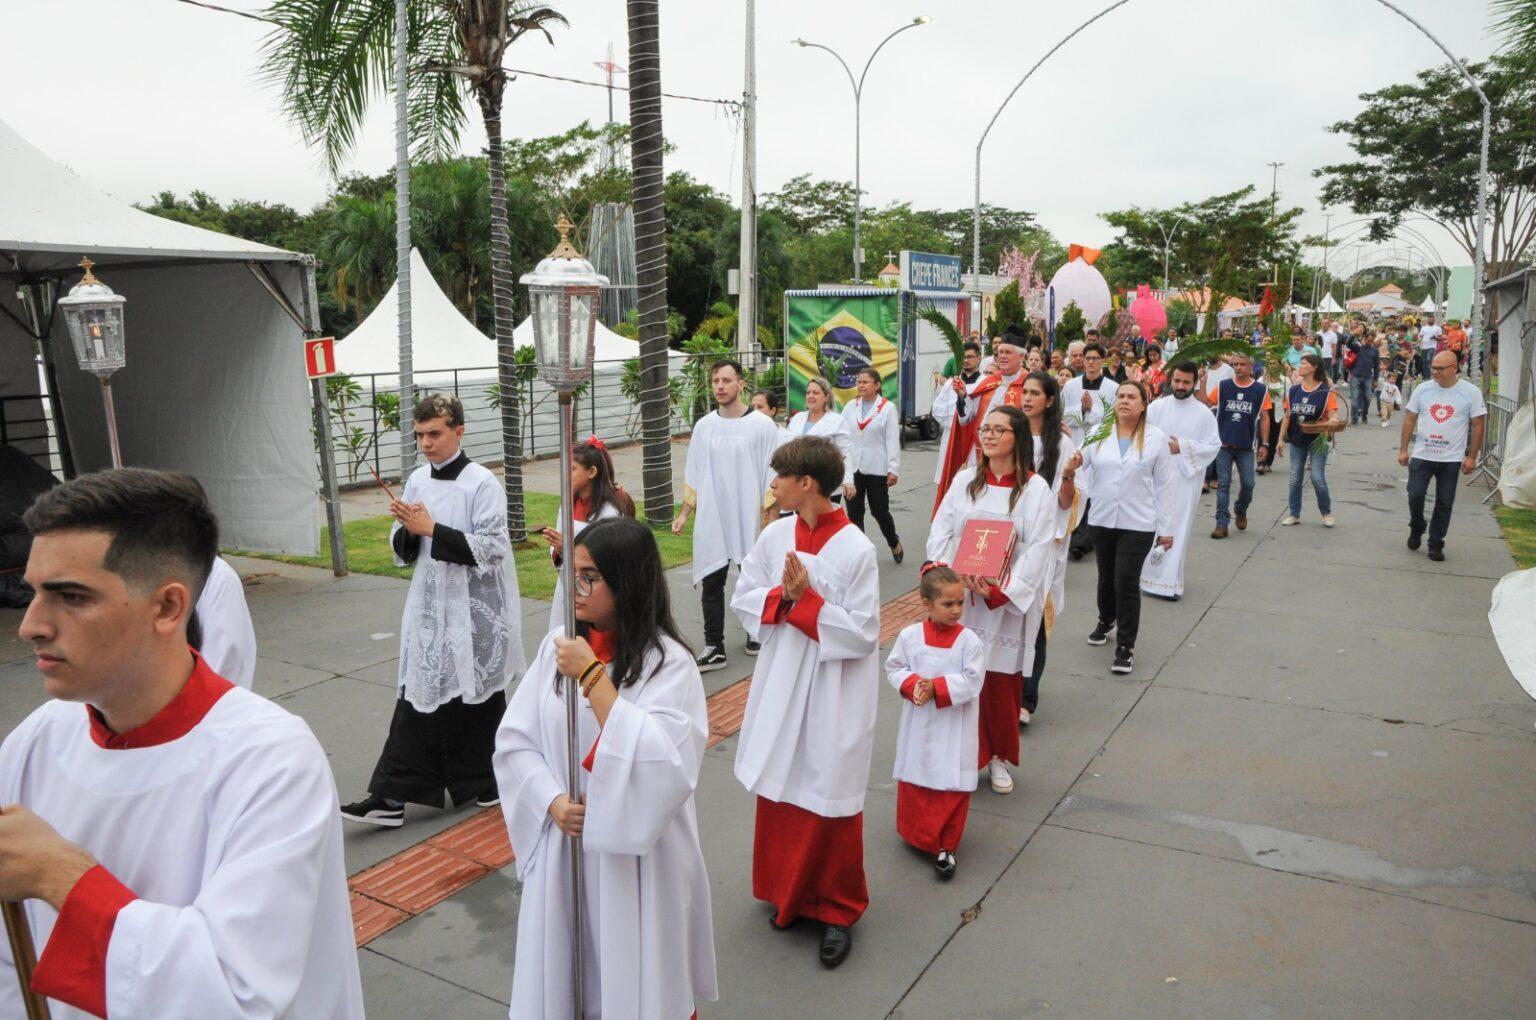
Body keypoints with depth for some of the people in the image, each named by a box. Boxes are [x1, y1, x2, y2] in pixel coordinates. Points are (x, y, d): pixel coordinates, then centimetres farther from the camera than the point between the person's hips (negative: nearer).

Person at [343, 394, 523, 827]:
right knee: (419, 699, 5)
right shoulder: (417, 480, 6)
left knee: (477, 700, 10)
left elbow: (490, 550, -19)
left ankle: (484, 784, 31)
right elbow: (403, 552, 11)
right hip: (429, 608, 5)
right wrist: (407, 530, -11)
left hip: (475, 612, -5)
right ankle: (392, 796, 10)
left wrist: (432, 529, -22)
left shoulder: (482, 483, -12)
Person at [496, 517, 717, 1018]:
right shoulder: (556, 647, -1)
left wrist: (593, 677, -25)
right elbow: (514, 741, 2)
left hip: (636, 856, -4)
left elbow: (659, 765, -26)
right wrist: (553, 801, -14)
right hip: (561, 849, 4)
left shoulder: (669, 663, -15)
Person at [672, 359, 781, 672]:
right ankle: (714, 647, 7)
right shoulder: (704, 426, 6)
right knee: (711, 583, 2)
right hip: (711, 520, 3)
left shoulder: (761, 425, -6)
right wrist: (684, 514, 7)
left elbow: (773, 476, -6)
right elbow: (693, 476, 12)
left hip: (750, 520, -3)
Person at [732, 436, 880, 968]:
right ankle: (787, 892, 37)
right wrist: (783, 597, -15)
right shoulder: (775, 536, -1)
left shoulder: (856, 549, -17)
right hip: (780, 683, 5)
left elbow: (863, 633, -16)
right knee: (779, 790, 15)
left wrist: (807, 601, -20)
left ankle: (837, 910, 25)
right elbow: (744, 599, 3)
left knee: (830, 801, 5)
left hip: (834, 692, -5)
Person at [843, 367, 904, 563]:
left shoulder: (888, 408, -3)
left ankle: (894, 542, 34)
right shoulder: (850, 407, 8)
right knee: (854, 513, 2)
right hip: (852, 468, 3)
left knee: (880, 511, 7)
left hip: (877, 468, -3)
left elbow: (892, 440, -5)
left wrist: (893, 469, -10)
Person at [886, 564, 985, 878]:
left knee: (953, 786, 2)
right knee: (913, 779, 14)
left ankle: (946, 845, 16)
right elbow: (894, 668, 1)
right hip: (919, 725, 2)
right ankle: (916, 835, 35)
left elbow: (971, 682, -14)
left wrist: (936, 687, -24)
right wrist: (912, 685, -18)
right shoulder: (910, 636, -6)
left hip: (954, 728, -2)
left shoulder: (969, 640, -11)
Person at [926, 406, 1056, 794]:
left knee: (1002, 682, 5)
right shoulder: (965, 480, 7)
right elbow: (941, 530, 4)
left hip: (1008, 602, -2)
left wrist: (999, 591, -19)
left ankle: (999, 758, 25)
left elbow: (1037, 550, -9)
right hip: (960, 598, 2)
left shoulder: (1036, 489, -4)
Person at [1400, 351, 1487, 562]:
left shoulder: (1471, 392, -5)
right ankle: (1416, 529, 25)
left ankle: (1436, 544, 16)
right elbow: (1410, 419, 7)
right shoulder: (1422, 389, 1)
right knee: (1415, 496, -3)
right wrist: (1403, 449, 4)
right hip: (1421, 456, 1)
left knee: (1444, 503, 5)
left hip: (1451, 459, -1)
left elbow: (1478, 425, -1)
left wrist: (1472, 457, -4)